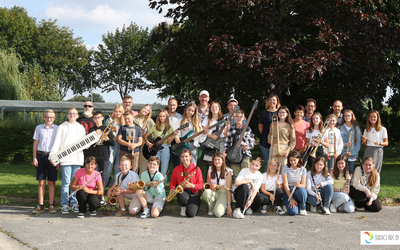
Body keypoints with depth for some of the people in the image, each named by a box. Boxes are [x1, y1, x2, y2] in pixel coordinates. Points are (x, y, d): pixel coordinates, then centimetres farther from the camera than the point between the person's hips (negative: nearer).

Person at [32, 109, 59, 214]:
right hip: (41, 155, 1)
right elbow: (35, 143, 11)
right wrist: (34, 158, 4)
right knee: (41, 182, 2)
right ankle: (41, 206, 7)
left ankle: (51, 205, 10)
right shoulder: (39, 128, 8)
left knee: (51, 182, 2)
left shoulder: (57, 129, 5)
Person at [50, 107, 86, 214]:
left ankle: (74, 203, 11)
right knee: (66, 181, -6)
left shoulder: (81, 127, 18)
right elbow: (57, 142, 2)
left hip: (77, 158, 3)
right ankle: (64, 204, 0)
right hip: (66, 158, -3)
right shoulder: (62, 127, 7)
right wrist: (52, 156, -8)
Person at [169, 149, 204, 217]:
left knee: (190, 214, -24)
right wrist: (172, 188, -5)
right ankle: (183, 207, 1)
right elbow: (173, 181, 17)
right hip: (182, 192, 2)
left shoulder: (196, 169, -1)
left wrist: (192, 185, -20)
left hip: (193, 193, -2)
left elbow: (200, 185, -1)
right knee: (181, 197, -39)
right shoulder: (177, 169, 8)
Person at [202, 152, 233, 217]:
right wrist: (212, 186, -14)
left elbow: (229, 189, -12)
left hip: (224, 193, -4)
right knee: (205, 192, -35)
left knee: (218, 213, -30)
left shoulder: (227, 171, -8)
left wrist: (229, 205, -18)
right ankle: (211, 209, -7)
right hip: (213, 193, 4)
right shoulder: (210, 170, 3)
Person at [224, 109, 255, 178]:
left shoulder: (248, 129, 4)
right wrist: (225, 152, 3)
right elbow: (227, 142, 15)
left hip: (245, 155, -3)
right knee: (236, 175, 3)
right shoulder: (231, 130, 12)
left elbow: (252, 142, 5)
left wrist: (248, 147, -14)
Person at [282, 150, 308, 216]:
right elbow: (285, 185, -10)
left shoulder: (303, 169, 1)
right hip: (288, 191, -2)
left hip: (298, 190, 2)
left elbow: (303, 185, -3)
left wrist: (299, 185, -29)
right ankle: (287, 204, 10)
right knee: (293, 212, -28)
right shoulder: (285, 168, -6)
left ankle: (303, 208, -10)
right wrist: (291, 199, -19)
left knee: (302, 190, -39)